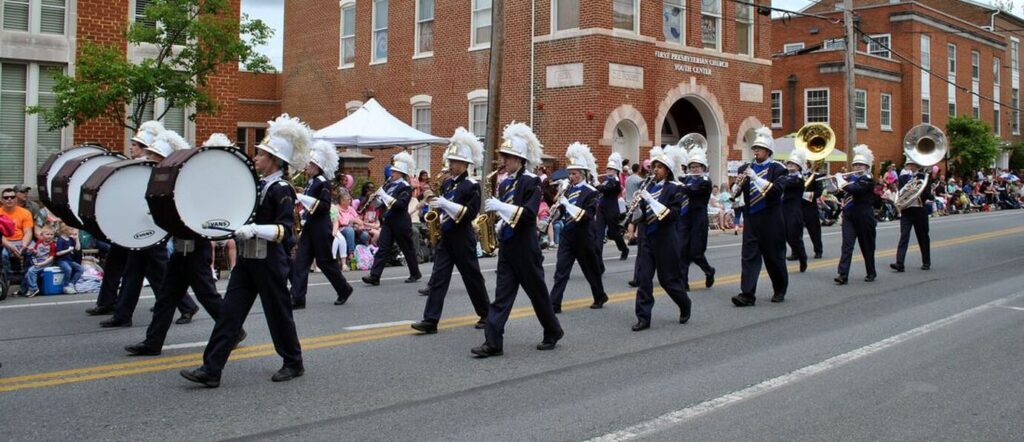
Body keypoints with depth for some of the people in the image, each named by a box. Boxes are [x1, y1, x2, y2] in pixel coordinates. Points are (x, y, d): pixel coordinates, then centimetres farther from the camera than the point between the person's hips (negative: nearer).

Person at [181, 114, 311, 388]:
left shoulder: (281, 190, -13)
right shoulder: (256, 184, 12)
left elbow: (285, 230, -21)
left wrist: (254, 229, -32)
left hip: (269, 263, -8)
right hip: (246, 260, 8)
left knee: (278, 313, 6)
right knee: (230, 312, 2)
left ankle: (293, 364, 24)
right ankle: (211, 370, 2)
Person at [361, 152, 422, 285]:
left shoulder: (406, 188, -12)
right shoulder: (389, 184, 10)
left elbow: (400, 204, -24)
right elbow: (385, 202, 18)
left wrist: (383, 195, -24)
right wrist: (377, 197, -2)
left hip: (401, 223, -6)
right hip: (388, 221, 6)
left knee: (407, 249, 7)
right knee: (383, 248, -1)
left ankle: (415, 274, 23)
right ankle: (374, 276, -6)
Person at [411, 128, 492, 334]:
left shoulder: (472, 185, -10)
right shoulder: (447, 183, 11)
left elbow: (471, 213, -18)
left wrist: (447, 204, -24)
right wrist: (436, 208, 0)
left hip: (462, 238, -6)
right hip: (444, 236, 6)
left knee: (472, 277, 6)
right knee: (438, 277, -1)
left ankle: (486, 314, 23)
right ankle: (430, 321, -4)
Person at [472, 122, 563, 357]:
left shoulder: (532, 182, -11)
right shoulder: (504, 183, 11)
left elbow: (528, 215, -22)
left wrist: (499, 206, -26)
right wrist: (496, 227, -1)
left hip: (525, 248, -6)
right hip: (506, 247, 6)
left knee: (537, 291, 7)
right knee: (501, 295, 1)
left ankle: (553, 332, 26)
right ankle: (493, 343, -2)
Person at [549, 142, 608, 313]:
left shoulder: (591, 192, -9)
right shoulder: (568, 189, 7)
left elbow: (587, 216, -19)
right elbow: (561, 213, 12)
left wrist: (567, 204, -24)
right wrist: (558, 206, -11)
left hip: (582, 237, -4)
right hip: (567, 235, 4)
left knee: (590, 269, 12)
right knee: (560, 270, -3)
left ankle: (600, 297, 32)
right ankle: (554, 304, -5)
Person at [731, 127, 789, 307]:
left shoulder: (777, 169, -2)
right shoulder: (745, 169, 10)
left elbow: (777, 190, -17)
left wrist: (756, 178, -25)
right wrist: (739, 183, -18)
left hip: (770, 220, -3)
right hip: (751, 219, 3)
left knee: (774, 256, 8)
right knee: (749, 255, -5)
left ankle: (780, 290, 25)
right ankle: (747, 294, -9)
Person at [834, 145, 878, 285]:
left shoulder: (868, 179, -8)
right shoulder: (851, 178, 13)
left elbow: (855, 189, -24)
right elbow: (843, 192, 17)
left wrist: (841, 181, -12)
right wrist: (839, 181, 3)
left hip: (864, 218, -5)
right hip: (849, 216, 5)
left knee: (867, 246, 8)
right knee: (847, 245, -6)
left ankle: (871, 273, 23)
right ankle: (843, 275, -13)